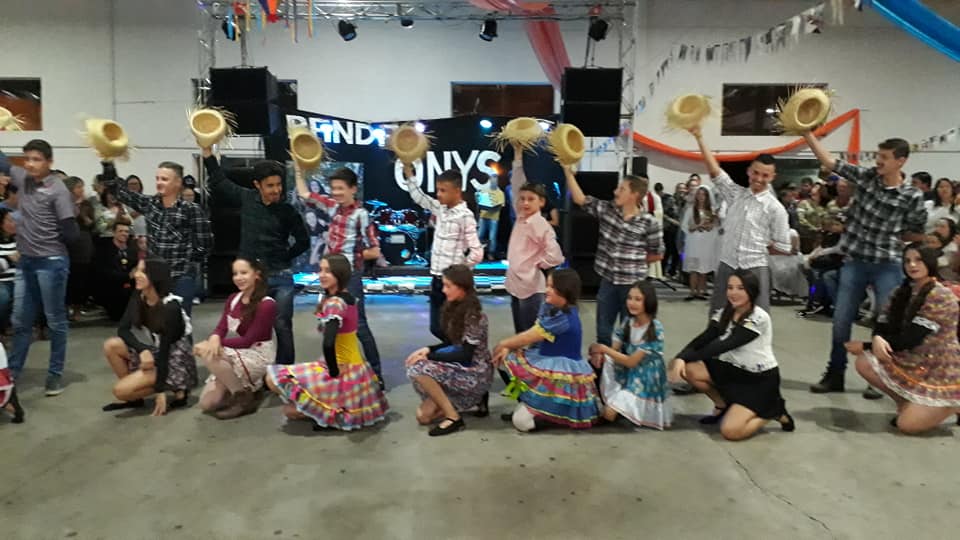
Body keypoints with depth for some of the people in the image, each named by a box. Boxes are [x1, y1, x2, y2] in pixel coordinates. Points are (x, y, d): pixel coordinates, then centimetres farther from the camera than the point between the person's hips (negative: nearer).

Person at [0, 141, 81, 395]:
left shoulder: (58, 190, -14)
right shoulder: (23, 179, 4)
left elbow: (72, 233, -16)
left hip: (51, 263, -7)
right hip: (26, 262, 7)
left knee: (55, 321, 5)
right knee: (20, 321, 15)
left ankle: (55, 374, 16)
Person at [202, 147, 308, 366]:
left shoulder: (287, 211, -5)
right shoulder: (246, 198, 0)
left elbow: (303, 241, 5)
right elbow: (219, 182, 14)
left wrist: (284, 258, 1)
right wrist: (207, 150, 12)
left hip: (280, 277, -2)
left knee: (282, 327, 1)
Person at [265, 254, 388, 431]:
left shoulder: (334, 303, -22)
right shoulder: (347, 297, 7)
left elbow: (328, 343, -35)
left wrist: (334, 373, -22)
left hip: (342, 372, -10)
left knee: (274, 379, -7)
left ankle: (330, 413, -3)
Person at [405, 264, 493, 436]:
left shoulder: (473, 315, -21)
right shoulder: (455, 308, 5)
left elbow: (465, 355, -22)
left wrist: (429, 356, -19)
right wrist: (428, 349, -5)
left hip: (475, 373, -9)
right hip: (462, 368, 9)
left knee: (419, 368, -24)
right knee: (423, 415, 2)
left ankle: (454, 418, -13)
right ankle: (475, 398, 14)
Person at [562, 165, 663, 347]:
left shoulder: (649, 222, -10)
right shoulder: (606, 209, -2)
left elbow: (657, 254, 0)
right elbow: (580, 199, -5)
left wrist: (635, 261, 2)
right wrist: (567, 170, -10)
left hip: (633, 284, -3)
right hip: (608, 280, 3)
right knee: (603, 331, 14)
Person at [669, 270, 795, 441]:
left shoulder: (758, 318, -21)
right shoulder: (723, 314, 0)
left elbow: (724, 345, -27)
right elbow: (703, 340, -11)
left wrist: (690, 356, -27)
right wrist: (681, 358, -29)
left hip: (760, 379, -7)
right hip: (735, 370, 7)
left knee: (730, 431, -20)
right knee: (687, 369, -15)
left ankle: (773, 410, 7)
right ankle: (722, 405, 10)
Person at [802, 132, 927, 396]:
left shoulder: (912, 196, -7)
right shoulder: (865, 176, -1)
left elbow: (918, 235, 6)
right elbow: (828, 161, -3)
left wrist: (890, 237, -1)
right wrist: (807, 132, -7)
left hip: (888, 266, -2)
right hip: (854, 261, 3)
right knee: (841, 321, 7)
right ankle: (835, 375, 20)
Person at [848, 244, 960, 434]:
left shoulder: (941, 297, -20)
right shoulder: (903, 291, 3)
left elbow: (910, 339, -24)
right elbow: (882, 325, -3)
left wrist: (865, 345, -21)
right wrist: (877, 339, -28)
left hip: (940, 370, -7)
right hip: (913, 362, 7)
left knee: (907, 425, -12)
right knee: (864, 363, -14)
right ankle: (906, 402, 8)